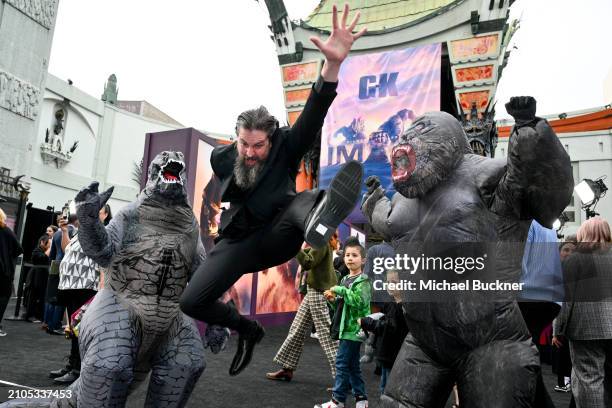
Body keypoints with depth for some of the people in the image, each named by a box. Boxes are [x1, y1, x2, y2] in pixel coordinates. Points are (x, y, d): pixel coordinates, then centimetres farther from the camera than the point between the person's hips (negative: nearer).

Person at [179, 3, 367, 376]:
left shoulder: (286, 148, -13)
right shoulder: (222, 158, -5)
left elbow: (314, 114, -32)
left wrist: (333, 64, -46)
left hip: (276, 238, -3)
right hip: (237, 242, 3)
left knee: (301, 201, -34)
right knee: (192, 302, -13)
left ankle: (317, 215, -74)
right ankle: (248, 330, 13)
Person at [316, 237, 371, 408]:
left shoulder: (363, 281, -10)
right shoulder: (345, 279, 14)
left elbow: (359, 301, -27)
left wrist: (340, 290, -24)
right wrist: (333, 299, 2)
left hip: (354, 328, -9)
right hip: (347, 327, 9)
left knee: (342, 363, -5)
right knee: (352, 365, 13)